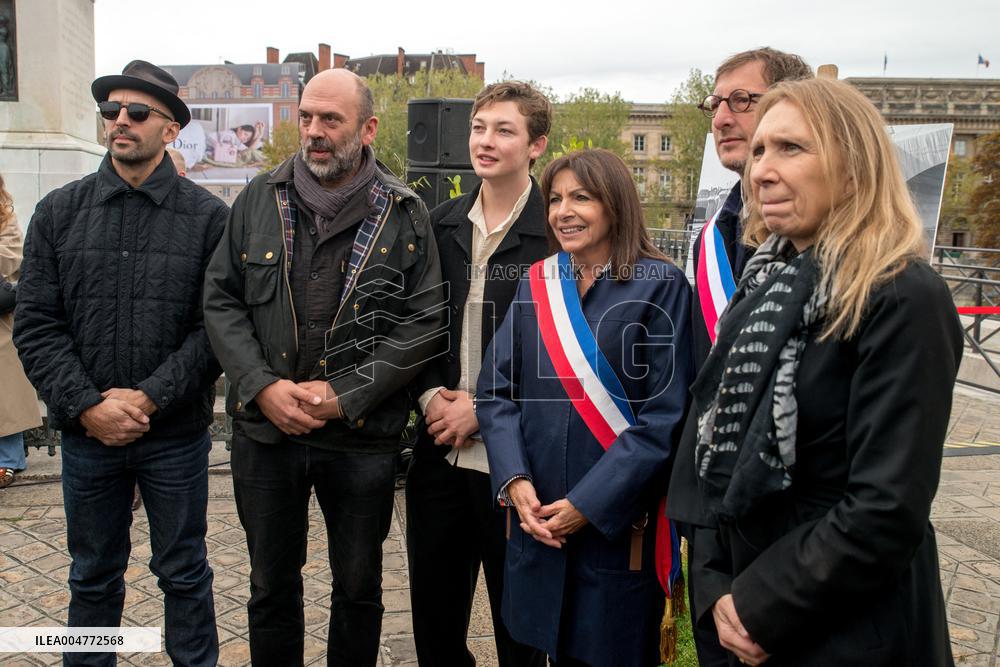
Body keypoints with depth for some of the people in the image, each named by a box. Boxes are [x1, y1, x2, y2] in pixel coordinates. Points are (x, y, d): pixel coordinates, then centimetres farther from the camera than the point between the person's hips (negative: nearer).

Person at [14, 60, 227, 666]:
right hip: (87, 434, 2)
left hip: (177, 435, -2)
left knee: (184, 572, 14)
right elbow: (36, 324, 0)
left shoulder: (208, 217, -4)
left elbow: (216, 327, -8)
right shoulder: (60, 211, 3)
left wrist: (148, 397, -16)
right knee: (93, 575, 19)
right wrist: (86, 405, -12)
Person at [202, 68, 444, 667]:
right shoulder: (259, 200, 3)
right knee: (271, 586, 19)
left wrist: (344, 394, -15)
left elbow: (426, 322, -8)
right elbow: (221, 301, 3)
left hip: (364, 437, -2)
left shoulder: (406, 214, -4)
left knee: (359, 589, 16)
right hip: (265, 429, 2)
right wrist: (263, 387, -11)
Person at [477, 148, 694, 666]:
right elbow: (496, 389, 3)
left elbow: (666, 416, -14)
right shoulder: (537, 283, 5)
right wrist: (514, 480, -11)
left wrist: (588, 502, -17)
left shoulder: (660, 286, -9)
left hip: (618, 521, -4)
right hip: (536, 517, 4)